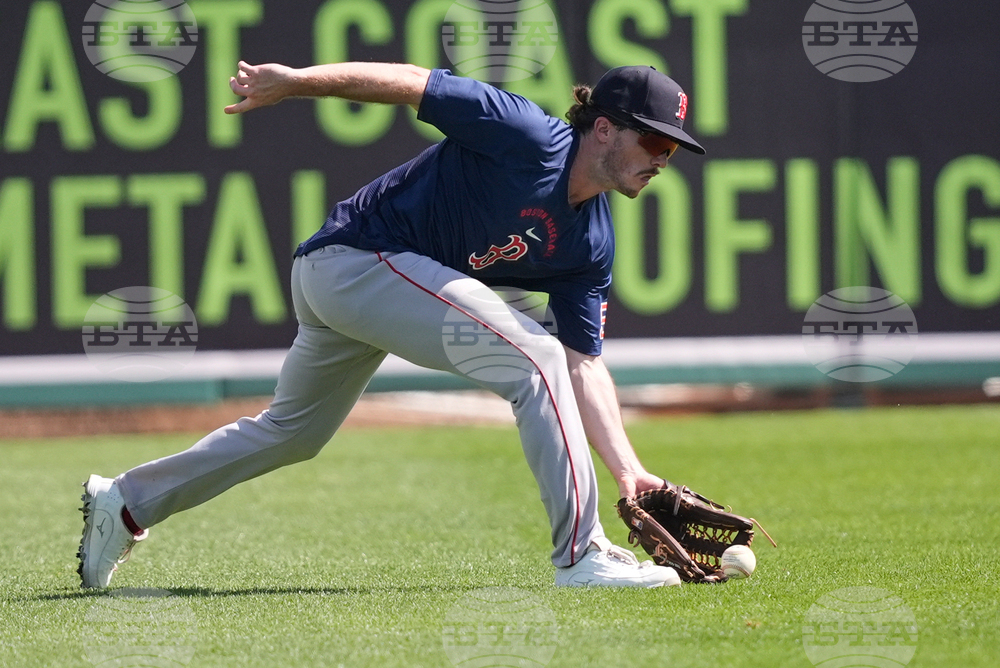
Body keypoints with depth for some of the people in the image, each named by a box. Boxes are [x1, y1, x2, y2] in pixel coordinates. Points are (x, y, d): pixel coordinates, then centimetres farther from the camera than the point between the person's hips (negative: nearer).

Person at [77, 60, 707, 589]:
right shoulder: (527, 138, -19)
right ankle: (582, 554, -20)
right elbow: (411, 83, -19)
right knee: (533, 358, -21)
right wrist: (297, 80, -26)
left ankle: (124, 504, 40)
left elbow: (585, 367, 2)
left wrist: (627, 470, -8)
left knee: (292, 433, 25)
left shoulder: (591, 245, 3)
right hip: (356, 255, -10)